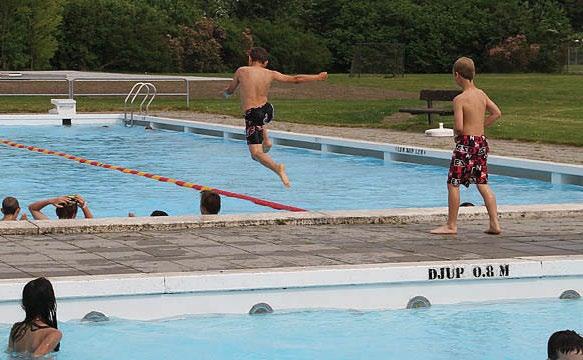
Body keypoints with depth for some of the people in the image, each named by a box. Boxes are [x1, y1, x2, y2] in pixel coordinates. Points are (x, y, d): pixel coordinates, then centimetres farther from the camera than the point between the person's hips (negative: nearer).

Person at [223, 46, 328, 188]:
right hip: (267, 111, 5)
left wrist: (225, 92, 35)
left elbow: (229, 91, 9)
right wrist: (318, 77, 16)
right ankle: (266, 140, 35)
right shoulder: (270, 74, 1)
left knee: (256, 152, -7)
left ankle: (277, 168, -32)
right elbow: (296, 79, 5)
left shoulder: (241, 71, -5)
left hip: (252, 115, -5)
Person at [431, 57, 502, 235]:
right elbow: (497, 113, 16)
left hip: (466, 143, -7)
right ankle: (495, 223, 4)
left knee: (453, 183, 3)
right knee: (482, 184, 10)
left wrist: (456, 131, 2)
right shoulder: (481, 94, 7)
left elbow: (459, 127, -20)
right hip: (482, 142, 7)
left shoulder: (459, 99, -14)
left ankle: (451, 225, 6)